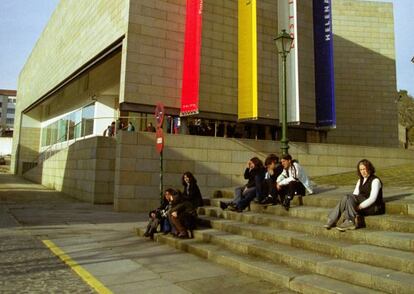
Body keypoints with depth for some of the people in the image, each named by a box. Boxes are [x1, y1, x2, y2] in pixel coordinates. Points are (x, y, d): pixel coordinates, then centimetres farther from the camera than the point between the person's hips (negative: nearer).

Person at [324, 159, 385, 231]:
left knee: (349, 197, -28)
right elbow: (355, 194, 8)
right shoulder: (360, 180, 14)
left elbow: (372, 199, -19)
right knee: (346, 198, -20)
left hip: (375, 207, -7)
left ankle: (350, 222, -30)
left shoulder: (375, 180, -10)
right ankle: (332, 220, -25)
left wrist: (359, 207, -23)